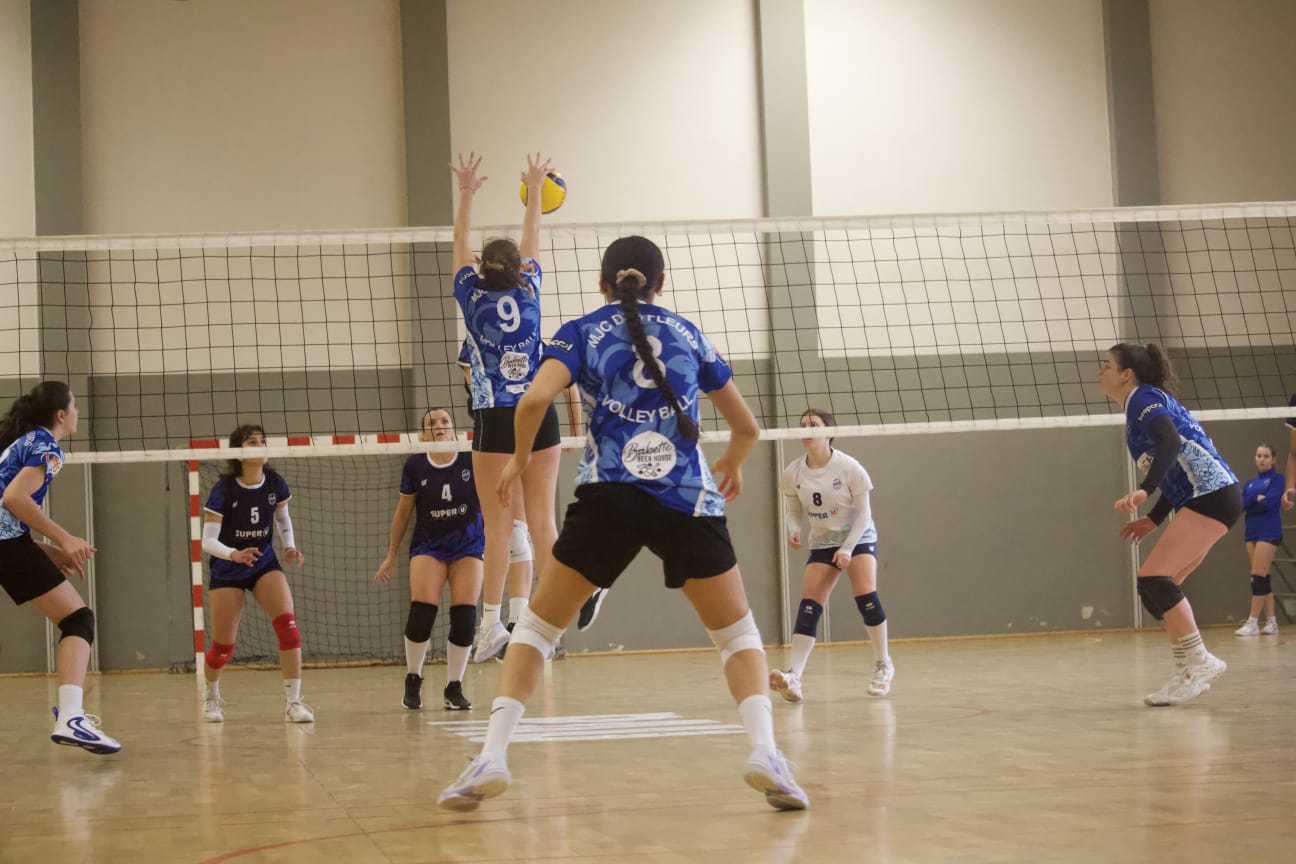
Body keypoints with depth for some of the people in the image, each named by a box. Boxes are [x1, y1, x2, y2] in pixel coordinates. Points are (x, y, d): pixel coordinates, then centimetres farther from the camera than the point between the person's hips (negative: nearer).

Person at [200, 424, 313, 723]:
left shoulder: (275, 484, -9)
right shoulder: (224, 489, -20)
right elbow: (208, 541, -21)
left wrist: (290, 547, -5)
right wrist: (234, 554, -40)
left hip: (264, 564, 3)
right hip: (227, 571, -3)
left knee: (287, 624, -21)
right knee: (223, 647, 0)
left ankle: (293, 702, -18)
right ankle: (210, 695, 33)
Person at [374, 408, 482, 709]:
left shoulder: (471, 460, -10)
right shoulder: (415, 466, -7)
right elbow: (403, 511, 4)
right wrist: (391, 555, 9)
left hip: (468, 546, 0)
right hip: (428, 546, 0)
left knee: (465, 615, -10)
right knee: (421, 611, -16)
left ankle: (454, 687, 4)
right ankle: (413, 681, 4)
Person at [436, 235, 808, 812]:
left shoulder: (582, 332, 12)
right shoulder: (688, 333, 20)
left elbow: (535, 399, -7)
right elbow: (747, 426, 25)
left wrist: (518, 459, 11)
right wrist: (731, 465, 47)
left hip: (609, 496, -1)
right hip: (689, 500, 1)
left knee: (536, 628, 13)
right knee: (738, 635, 14)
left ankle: (491, 758, -3)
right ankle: (765, 751, -10)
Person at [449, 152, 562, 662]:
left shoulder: (472, 297, 1)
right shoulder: (528, 293, 4)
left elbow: (460, 246, 15)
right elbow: (531, 243, 20)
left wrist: (466, 193, 23)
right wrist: (534, 191, 33)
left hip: (496, 423, -2)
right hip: (540, 418, 2)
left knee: (499, 524, -3)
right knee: (541, 521, 2)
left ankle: (493, 620, -8)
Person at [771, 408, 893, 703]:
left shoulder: (849, 468, -16)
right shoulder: (793, 473, -6)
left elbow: (863, 513, -11)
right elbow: (794, 511, 7)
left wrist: (848, 548, -21)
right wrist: (794, 530, -16)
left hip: (858, 538, -3)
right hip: (822, 543, 3)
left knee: (865, 595, -22)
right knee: (808, 606, -13)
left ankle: (883, 665, -3)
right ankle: (793, 678, -23)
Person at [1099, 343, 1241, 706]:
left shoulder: (1145, 398, -6)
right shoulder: (1139, 407, 22)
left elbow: (1170, 443, -25)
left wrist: (1144, 490, -37)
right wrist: (1153, 519, 22)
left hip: (1212, 495, -10)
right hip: (1203, 499, 10)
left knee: (1153, 578, -16)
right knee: (1157, 587, 7)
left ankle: (1198, 663, -12)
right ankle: (1189, 671, 8)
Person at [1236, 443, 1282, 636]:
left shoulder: (1277, 479, -1)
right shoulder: (1250, 484, 16)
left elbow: (1269, 503, -14)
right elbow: (1243, 504, 1)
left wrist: (1251, 504, -2)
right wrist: (1258, 499, -12)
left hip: (1269, 533, -7)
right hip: (1251, 533, 7)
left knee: (1258, 577, -12)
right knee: (1263, 578, 5)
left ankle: (1253, 622, -13)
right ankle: (1271, 622, 7)